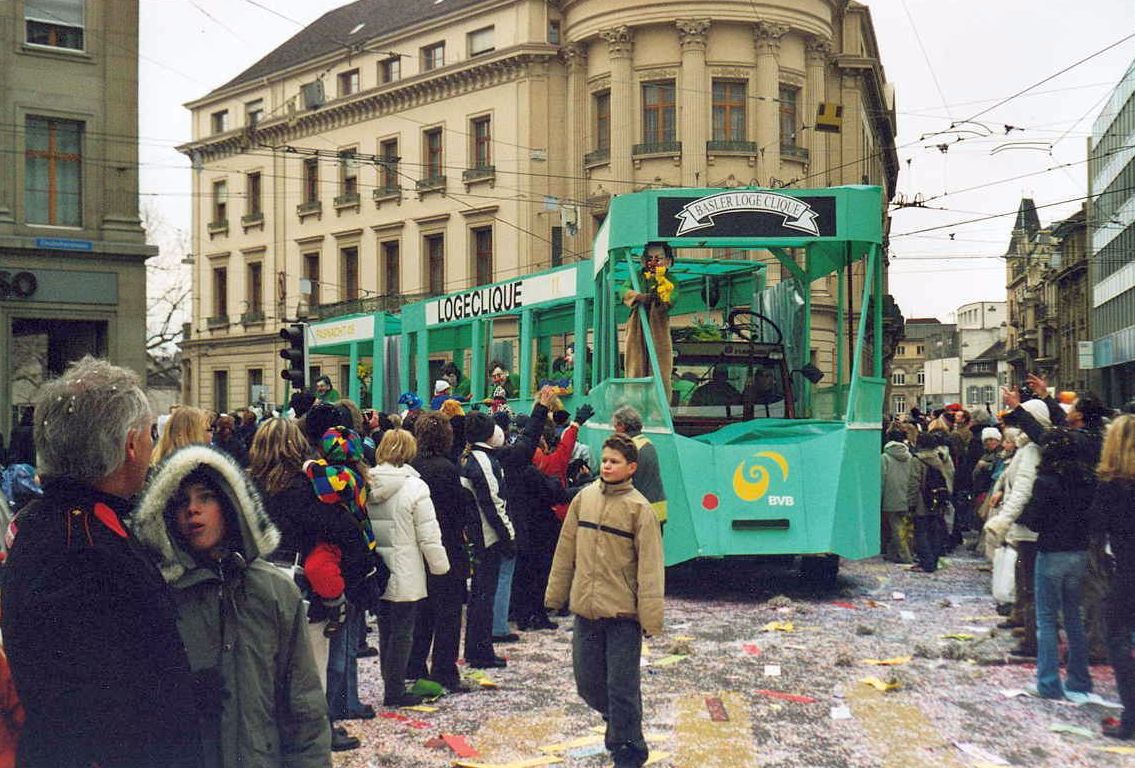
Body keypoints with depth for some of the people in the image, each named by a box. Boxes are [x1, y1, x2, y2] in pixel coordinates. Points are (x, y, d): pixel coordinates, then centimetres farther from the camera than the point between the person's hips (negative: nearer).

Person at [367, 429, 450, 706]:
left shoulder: (367, 484, -1)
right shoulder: (414, 486, -14)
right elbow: (428, 535, -13)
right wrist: (440, 565, -1)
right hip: (404, 574, -5)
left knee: (386, 629, 15)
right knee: (402, 632, 3)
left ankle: (391, 687, 24)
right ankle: (395, 691, 8)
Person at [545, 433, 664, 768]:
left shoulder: (639, 508, -9)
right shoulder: (584, 498, 5)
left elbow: (650, 566, -11)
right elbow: (566, 550, 11)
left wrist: (651, 615, -15)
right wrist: (555, 593, 12)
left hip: (623, 613, -5)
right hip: (585, 609, 5)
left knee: (622, 687, 1)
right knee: (588, 682, 14)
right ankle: (617, 721, 41)